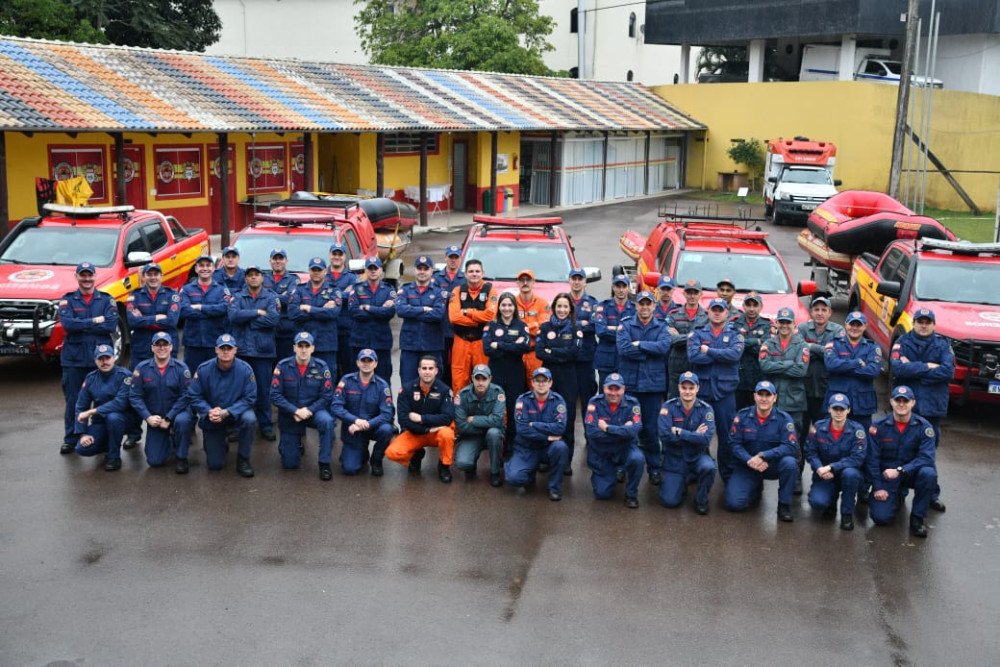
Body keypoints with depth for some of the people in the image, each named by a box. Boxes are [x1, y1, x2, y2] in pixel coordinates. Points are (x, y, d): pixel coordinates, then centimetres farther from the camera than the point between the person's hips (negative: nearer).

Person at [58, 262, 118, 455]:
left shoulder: (106, 300, 7)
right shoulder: (67, 300, 6)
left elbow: (112, 325, -8)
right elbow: (67, 323, -11)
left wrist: (81, 326, -11)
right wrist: (95, 321, -12)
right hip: (73, 359, 0)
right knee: (73, 400, 4)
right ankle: (70, 439, 14)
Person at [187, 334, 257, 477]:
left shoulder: (245, 369, -18)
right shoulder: (204, 369, -16)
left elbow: (250, 398, -18)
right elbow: (193, 396, -11)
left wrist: (226, 413, -29)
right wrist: (209, 411, -29)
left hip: (236, 413, 0)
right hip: (211, 419, 1)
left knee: (250, 419, -37)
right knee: (215, 465, -3)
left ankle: (243, 459, -14)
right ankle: (220, 446, 36)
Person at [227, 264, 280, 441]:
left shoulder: (271, 297, 5)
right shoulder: (237, 297, 9)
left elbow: (273, 319, -13)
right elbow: (233, 316, -10)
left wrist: (246, 319, -9)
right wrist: (258, 312, -11)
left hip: (263, 350, -1)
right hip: (241, 349, 1)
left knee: (263, 389, 4)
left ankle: (266, 425, 15)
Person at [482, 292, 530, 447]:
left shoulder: (521, 326, 6)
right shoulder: (491, 326, 6)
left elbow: (525, 347, -12)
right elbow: (487, 349, -8)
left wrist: (499, 345, -13)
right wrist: (513, 348, -13)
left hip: (516, 374, 0)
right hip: (496, 373, 0)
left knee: (514, 411, 2)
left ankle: (511, 448, 12)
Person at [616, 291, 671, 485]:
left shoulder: (661, 327, 7)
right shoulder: (626, 326, 4)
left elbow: (664, 346, -12)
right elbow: (623, 348, -13)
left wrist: (640, 344, -12)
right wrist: (651, 351, -11)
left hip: (653, 383, 0)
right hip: (629, 382, 0)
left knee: (650, 427, 3)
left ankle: (654, 467, 14)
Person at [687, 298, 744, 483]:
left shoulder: (735, 334, 8)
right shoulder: (697, 333, 7)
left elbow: (735, 354, -13)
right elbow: (693, 356, -11)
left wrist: (708, 351, -11)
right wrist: (722, 355, -10)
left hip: (725, 391, 0)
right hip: (701, 389, 0)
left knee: (727, 433, 2)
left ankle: (729, 474, 14)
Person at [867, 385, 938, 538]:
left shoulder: (923, 426, -11)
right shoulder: (878, 426, -10)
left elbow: (926, 458, -20)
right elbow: (872, 459, -7)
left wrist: (900, 470, -31)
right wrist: (878, 488, -11)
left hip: (911, 473, 0)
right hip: (886, 475, 0)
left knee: (928, 473, -34)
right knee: (881, 517, -16)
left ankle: (917, 518, -13)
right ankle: (898, 497, 22)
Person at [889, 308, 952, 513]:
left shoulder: (943, 344, 5)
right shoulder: (902, 342, 3)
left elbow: (948, 371, -10)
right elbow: (897, 368, -13)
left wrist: (913, 370, -13)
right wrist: (926, 367, -14)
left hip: (933, 406, 0)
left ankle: (932, 494, 16)